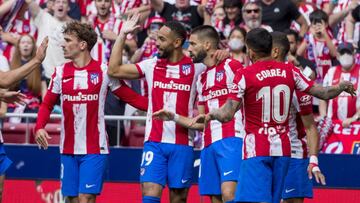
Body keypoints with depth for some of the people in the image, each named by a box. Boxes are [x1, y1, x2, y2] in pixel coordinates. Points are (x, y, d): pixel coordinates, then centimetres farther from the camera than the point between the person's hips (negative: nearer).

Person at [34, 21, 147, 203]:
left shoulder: (104, 71, -4)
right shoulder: (61, 72, 6)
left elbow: (131, 97, -1)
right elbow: (47, 104, 8)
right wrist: (39, 127, -10)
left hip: (95, 149, -4)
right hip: (68, 149, 4)